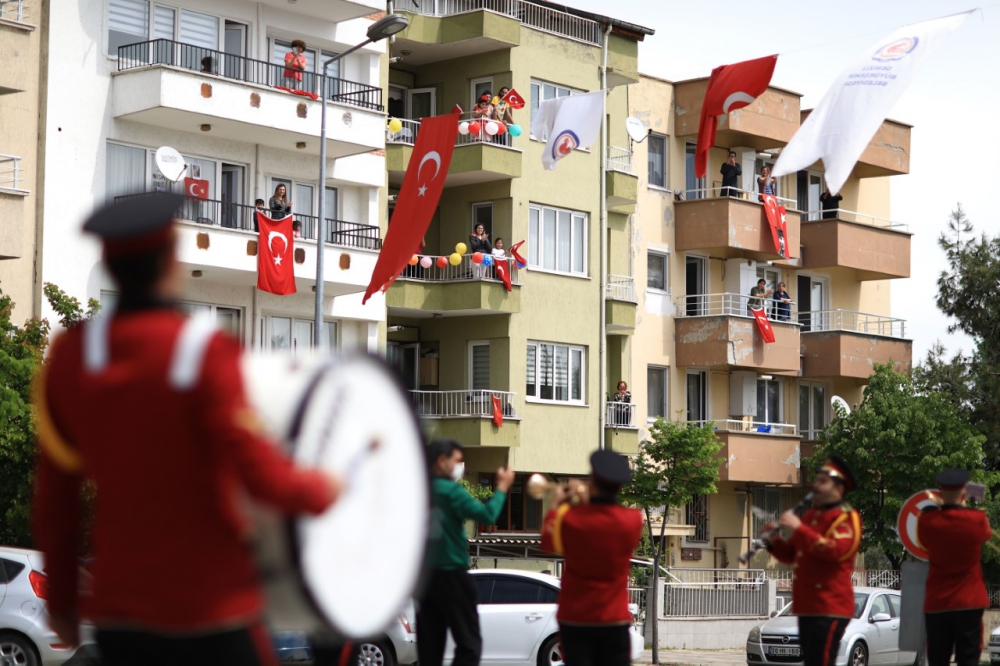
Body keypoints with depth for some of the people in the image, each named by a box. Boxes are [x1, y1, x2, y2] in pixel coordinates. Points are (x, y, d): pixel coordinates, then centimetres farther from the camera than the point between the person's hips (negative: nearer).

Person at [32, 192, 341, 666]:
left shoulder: (69, 356, 1)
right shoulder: (207, 352, -15)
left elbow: (55, 495, 7)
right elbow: (260, 475, -21)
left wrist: (61, 597, 16)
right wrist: (322, 490, -1)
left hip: (119, 613, 5)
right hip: (211, 606, -5)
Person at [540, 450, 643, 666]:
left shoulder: (569, 518, -12)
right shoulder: (633, 520, -7)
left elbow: (548, 542, 9)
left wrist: (555, 507, 23)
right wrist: (588, 503, 21)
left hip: (574, 618, -1)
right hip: (614, 620, 1)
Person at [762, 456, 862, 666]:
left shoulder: (847, 517, -7)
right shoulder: (810, 515, 20)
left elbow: (836, 551, -25)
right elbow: (791, 554, 24)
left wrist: (798, 528, -27)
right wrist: (774, 541, 2)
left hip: (830, 608, -9)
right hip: (807, 607, 9)